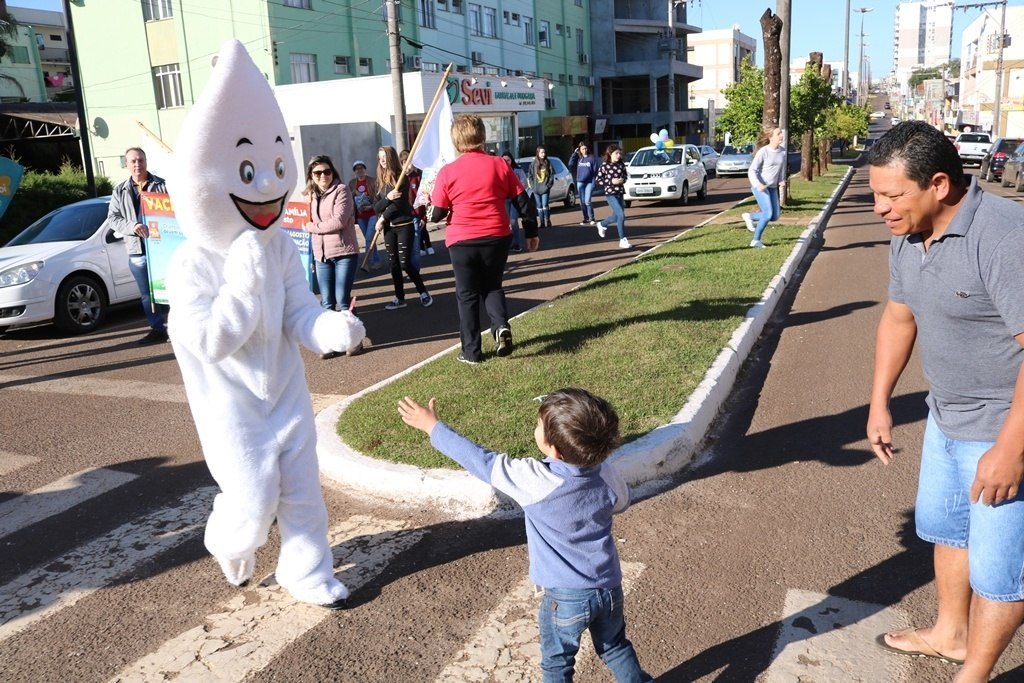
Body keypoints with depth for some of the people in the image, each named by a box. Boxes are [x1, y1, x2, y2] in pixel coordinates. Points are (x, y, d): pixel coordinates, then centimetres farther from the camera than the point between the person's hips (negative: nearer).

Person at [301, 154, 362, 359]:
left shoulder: (341, 190, -5)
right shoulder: (313, 196, 16)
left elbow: (338, 221, -16)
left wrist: (310, 227, -5)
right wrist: (312, 251, 15)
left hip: (344, 253, -6)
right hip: (321, 256, 6)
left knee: (342, 299, -5)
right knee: (326, 303, 5)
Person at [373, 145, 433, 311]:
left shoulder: (402, 178, -7)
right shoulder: (380, 181, 9)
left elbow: (398, 204, -15)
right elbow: (376, 207, 2)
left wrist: (383, 218, -9)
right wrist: (387, 197, -16)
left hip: (404, 226, -6)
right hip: (389, 228, 6)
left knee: (405, 263, -7)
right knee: (394, 264, 8)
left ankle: (423, 292, 10)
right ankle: (399, 298, 17)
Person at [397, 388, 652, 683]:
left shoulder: (535, 481, -27)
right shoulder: (606, 474, -13)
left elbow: (481, 461, -16)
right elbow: (622, 501, 10)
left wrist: (432, 427, -6)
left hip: (566, 596, -4)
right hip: (610, 588, 4)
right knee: (615, 648, 28)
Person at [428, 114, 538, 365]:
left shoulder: (447, 172, -7)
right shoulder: (499, 165, 0)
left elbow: (437, 214, -4)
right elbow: (523, 202, 2)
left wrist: (430, 206, 19)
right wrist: (531, 232, 12)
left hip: (462, 241, -2)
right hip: (496, 238, 2)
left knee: (467, 295, 11)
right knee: (492, 287, 21)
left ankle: (471, 351, 14)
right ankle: (501, 327, -3)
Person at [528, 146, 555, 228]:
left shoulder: (548, 163, 2)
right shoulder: (534, 164, 4)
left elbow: (552, 175, 1)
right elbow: (530, 176, 5)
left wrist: (548, 185, -7)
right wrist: (532, 186, -3)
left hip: (545, 188, -2)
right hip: (536, 189, 2)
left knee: (545, 205, -8)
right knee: (539, 206, 7)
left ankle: (547, 221, 1)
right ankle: (540, 222, 12)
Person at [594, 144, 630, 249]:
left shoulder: (621, 165, 4)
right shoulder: (604, 166, -8)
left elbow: (625, 176, 17)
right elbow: (599, 180, -5)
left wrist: (623, 180, -6)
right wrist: (611, 181, -16)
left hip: (620, 193, 6)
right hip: (610, 194, -6)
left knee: (616, 216, 17)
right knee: (621, 215, -17)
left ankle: (602, 225, 47)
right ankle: (622, 240, -10)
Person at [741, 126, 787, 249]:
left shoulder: (783, 151, 2)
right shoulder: (763, 152, -15)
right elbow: (751, 171, -16)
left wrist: (782, 180, 2)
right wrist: (758, 184, -30)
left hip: (772, 187, 7)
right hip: (760, 187, -7)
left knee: (775, 216, 3)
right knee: (768, 213, -18)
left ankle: (749, 217, 25)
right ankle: (756, 240, -2)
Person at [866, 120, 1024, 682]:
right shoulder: (907, 236, -2)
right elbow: (898, 317, 11)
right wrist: (879, 402, 10)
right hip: (947, 416, 9)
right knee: (944, 525, 24)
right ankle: (949, 633, 46)